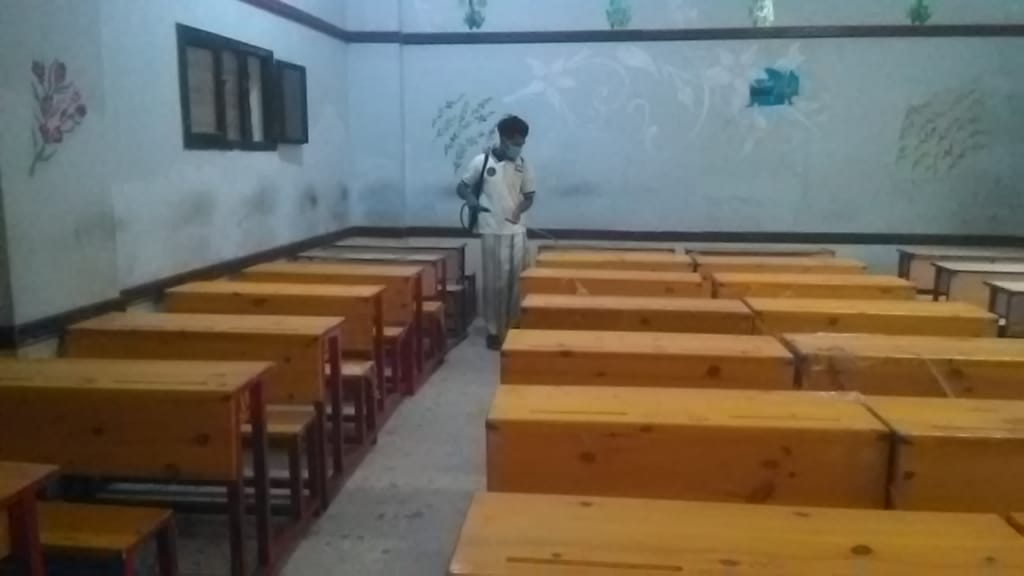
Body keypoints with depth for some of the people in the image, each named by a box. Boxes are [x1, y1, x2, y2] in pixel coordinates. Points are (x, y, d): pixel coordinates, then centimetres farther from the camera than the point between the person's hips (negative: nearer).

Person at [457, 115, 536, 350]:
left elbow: (529, 196, 10)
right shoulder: (481, 161, -5)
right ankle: (494, 329, 12)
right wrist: (471, 199, -20)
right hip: (491, 231, -3)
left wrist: (520, 209, -13)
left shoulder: (524, 165, 3)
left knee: (514, 281, 6)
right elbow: (462, 187, 2)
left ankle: (512, 327, 19)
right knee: (494, 282, 2)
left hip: (517, 231, 3)